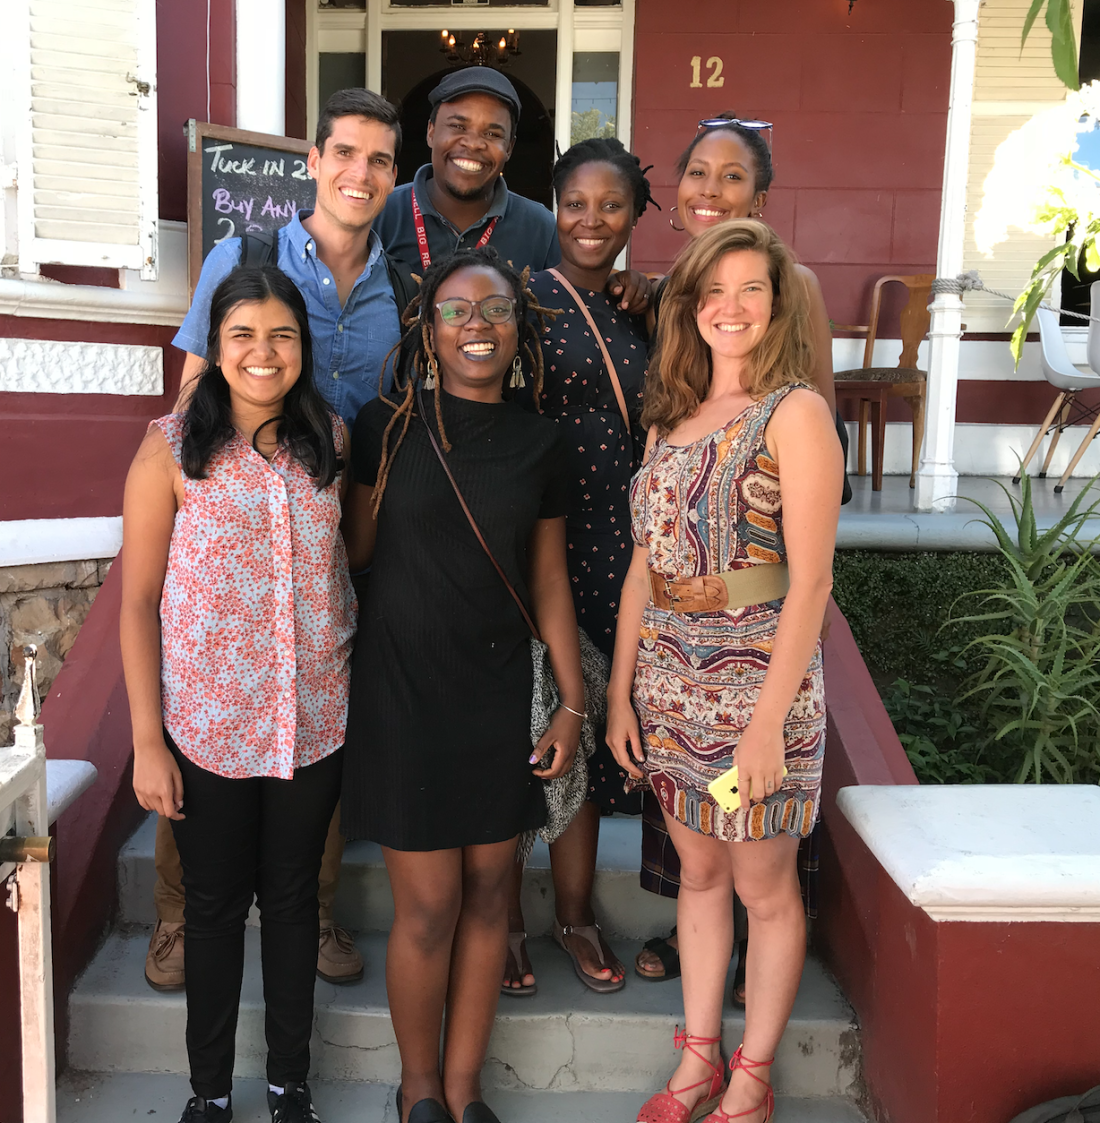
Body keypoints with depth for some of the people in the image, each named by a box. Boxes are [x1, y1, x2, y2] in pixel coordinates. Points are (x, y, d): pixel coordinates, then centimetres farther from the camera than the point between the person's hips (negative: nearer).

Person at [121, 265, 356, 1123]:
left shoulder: (330, 439, 1)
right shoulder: (172, 448, -8)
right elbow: (138, 602, -6)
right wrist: (147, 739, -8)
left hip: (315, 721, 2)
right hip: (207, 725, -2)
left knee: (293, 898, 16)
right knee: (216, 904, 14)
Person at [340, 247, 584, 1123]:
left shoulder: (539, 444, 4)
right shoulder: (388, 426, -4)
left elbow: (549, 582, 7)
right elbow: (356, 552, 3)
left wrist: (574, 703, 6)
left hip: (499, 693, 3)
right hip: (404, 687, -3)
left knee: (489, 889, 10)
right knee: (428, 903, 2)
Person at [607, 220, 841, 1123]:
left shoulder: (796, 414, -9)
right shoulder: (673, 417, 9)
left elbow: (810, 582, -14)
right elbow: (644, 567, 9)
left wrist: (768, 722, -17)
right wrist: (620, 693, 6)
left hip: (759, 679, -5)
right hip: (669, 683, 6)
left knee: (764, 886, 10)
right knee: (698, 872, 17)